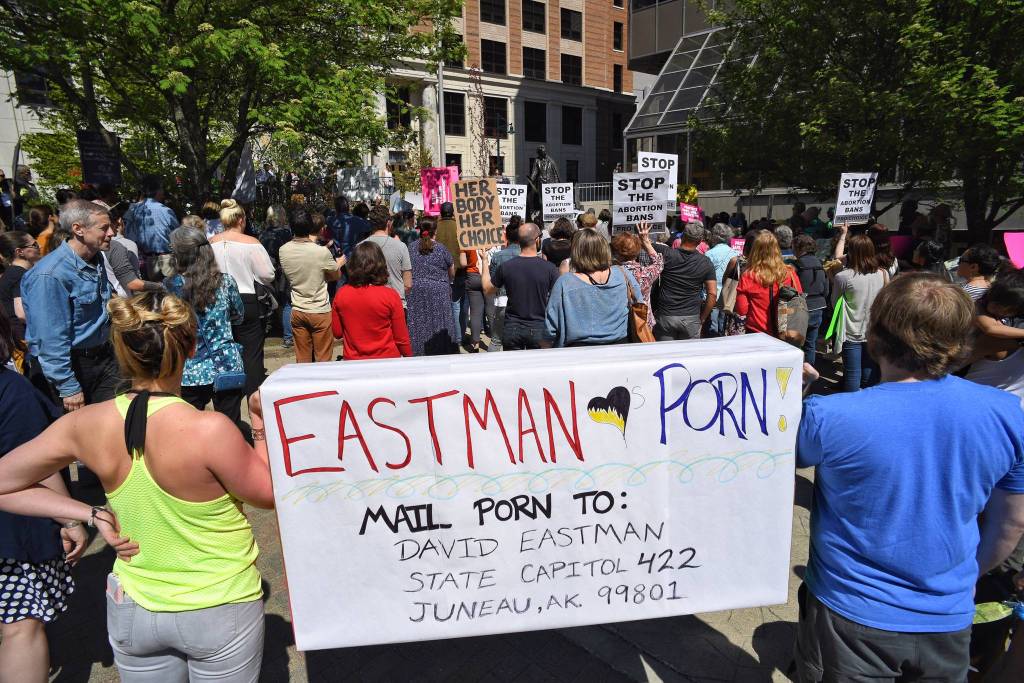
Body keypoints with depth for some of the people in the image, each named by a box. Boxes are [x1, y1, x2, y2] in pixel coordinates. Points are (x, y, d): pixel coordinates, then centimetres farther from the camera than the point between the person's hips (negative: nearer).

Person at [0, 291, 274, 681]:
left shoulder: (86, 426, -15)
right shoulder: (209, 430, -29)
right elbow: (269, 495, -15)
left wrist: (85, 513, -3)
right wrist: (262, 426, -7)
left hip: (133, 610, 4)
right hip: (220, 612, -3)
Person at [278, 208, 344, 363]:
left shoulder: (283, 251, -6)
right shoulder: (322, 252, -19)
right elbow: (336, 276, -2)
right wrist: (339, 264, 21)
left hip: (297, 312, 4)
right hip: (320, 312, -4)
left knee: (302, 360, 12)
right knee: (323, 360, 7)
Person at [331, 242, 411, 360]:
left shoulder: (341, 294, -8)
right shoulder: (390, 295, -17)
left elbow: (337, 333, 2)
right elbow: (401, 337, -10)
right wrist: (409, 357, 5)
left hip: (352, 359, 2)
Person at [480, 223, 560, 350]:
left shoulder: (505, 266, -7)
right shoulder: (550, 268, -12)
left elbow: (488, 289, 8)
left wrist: (485, 263, 21)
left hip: (512, 329, 2)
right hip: (539, 329, -1)